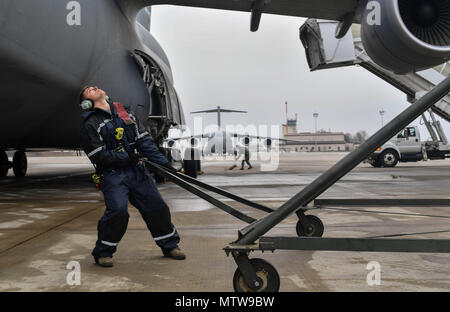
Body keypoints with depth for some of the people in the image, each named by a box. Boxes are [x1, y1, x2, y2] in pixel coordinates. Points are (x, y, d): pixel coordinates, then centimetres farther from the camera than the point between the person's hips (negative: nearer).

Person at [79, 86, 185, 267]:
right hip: (112, 174, -5)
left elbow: (145, 141, 10)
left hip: (136, 170, 5)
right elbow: (98, 156, -10)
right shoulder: (90, 125, -1)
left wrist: (163, 163, 0)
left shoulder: (125, 113, 15)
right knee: (118, 211, -19)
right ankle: (102, 252, 3)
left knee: (156, 206, 4)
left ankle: (170, 245, 23)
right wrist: (127, 157, -15)